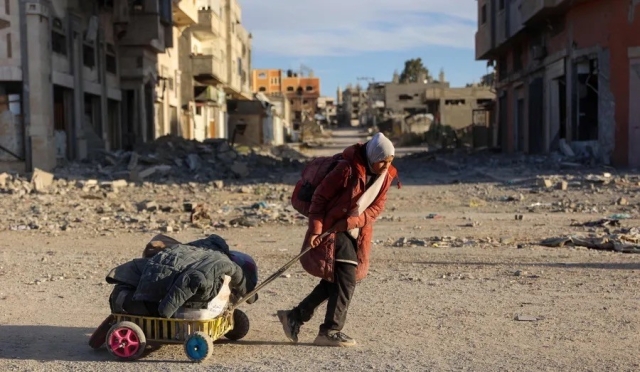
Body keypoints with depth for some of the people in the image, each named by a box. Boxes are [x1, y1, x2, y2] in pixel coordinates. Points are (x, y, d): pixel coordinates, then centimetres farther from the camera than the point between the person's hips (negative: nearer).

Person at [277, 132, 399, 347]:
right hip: (332, 229, -8)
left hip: (356, 233, 8)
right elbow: (320, 196, -15)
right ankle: (331, 331, -1)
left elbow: (377, 206, 0)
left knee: (335, 280, 13)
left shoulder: (386, 176, -1)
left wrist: (354, 220, -17)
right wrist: (315, 229, -19)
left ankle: (295, 317, 25)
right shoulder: (348, 168, -20)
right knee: (346, 279, -12)